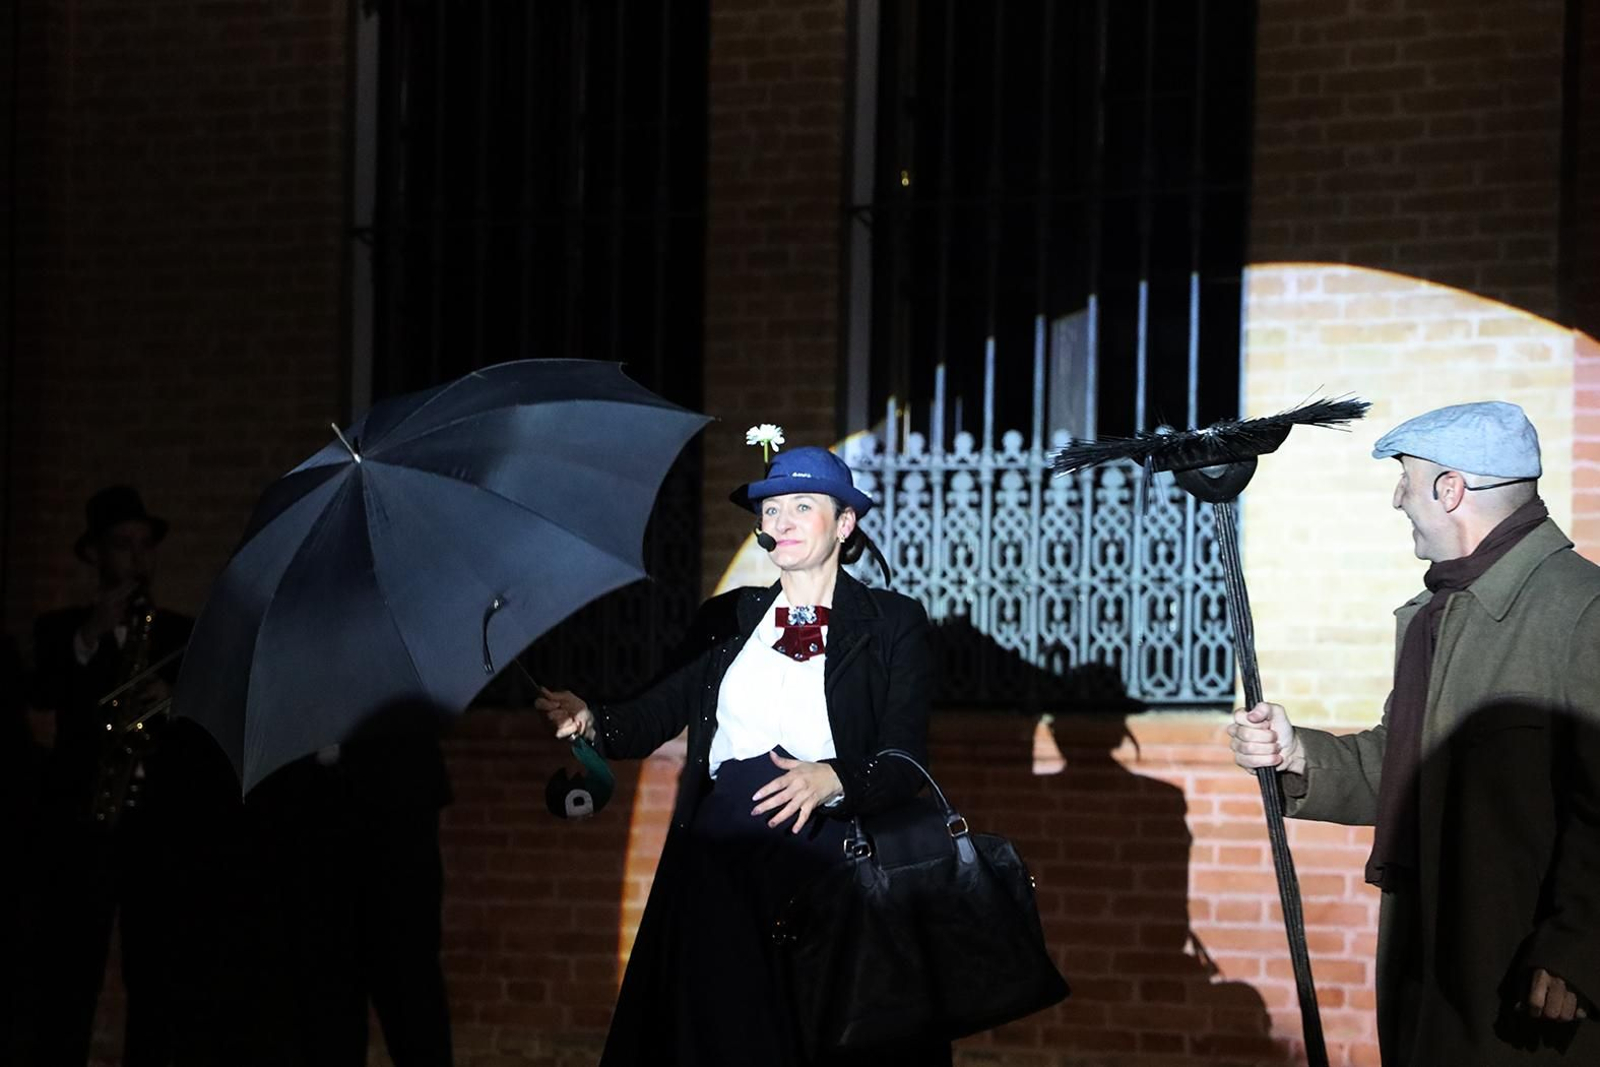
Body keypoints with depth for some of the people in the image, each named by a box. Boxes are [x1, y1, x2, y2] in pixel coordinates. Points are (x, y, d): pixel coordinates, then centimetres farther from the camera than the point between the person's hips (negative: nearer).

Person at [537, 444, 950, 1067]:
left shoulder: (892, 624, 5)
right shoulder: (728, 620, 15)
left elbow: (905, 759, -5)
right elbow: (653, 718, 9)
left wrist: (834, 781, -25)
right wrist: (589, 721, -12)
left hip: (825, 860, -3)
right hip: (718, 863, 3)